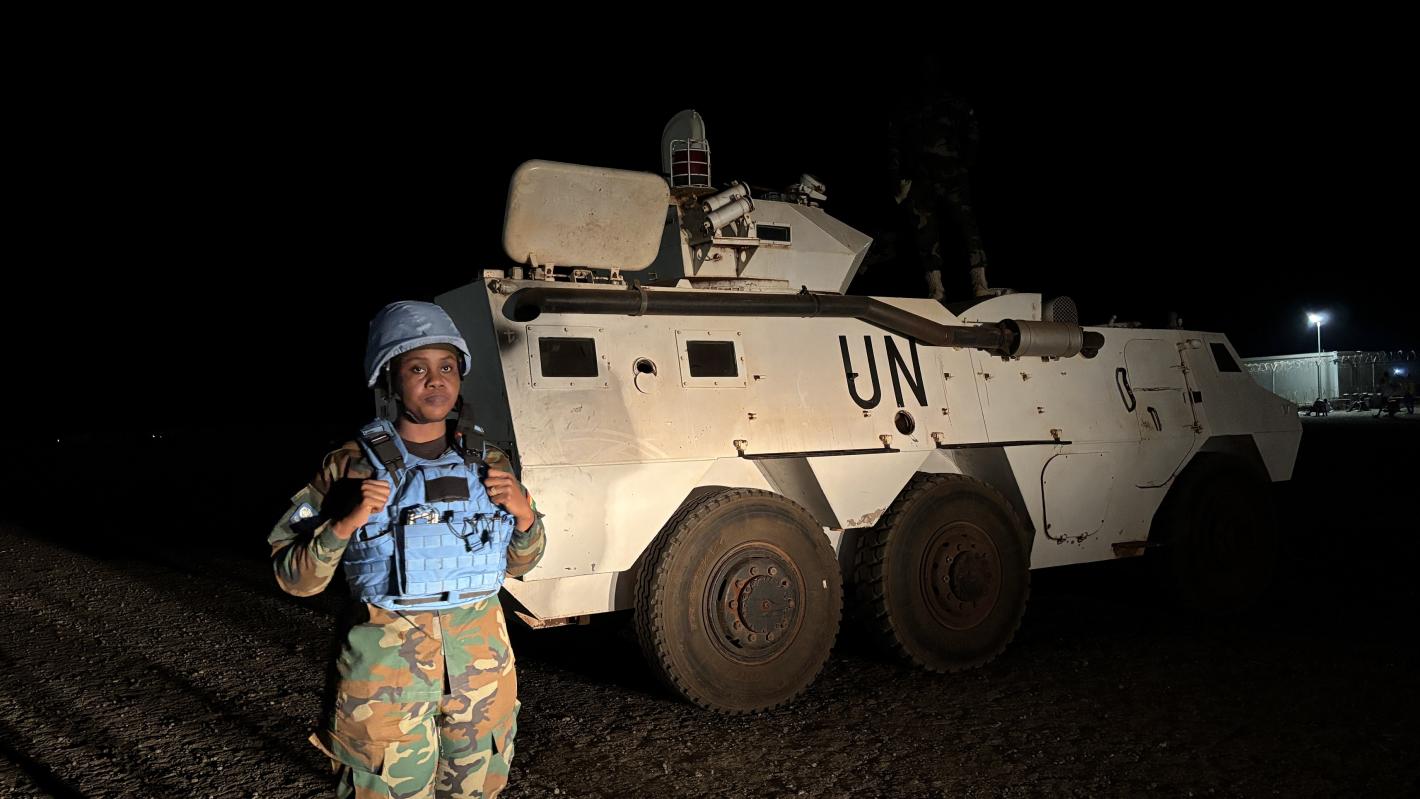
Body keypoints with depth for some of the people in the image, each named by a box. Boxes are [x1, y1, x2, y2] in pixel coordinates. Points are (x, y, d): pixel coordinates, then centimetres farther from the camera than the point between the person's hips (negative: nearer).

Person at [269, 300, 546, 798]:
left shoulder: (487, 464, 5)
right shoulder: (352, 467, -5)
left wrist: (524, 514, -5)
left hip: (482, 658, 4)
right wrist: (344, 525, -21)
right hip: (387, 658, -3)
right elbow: (294, 578, -5)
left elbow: (520, 564, 14)